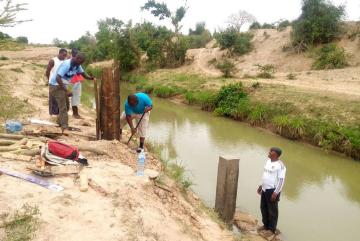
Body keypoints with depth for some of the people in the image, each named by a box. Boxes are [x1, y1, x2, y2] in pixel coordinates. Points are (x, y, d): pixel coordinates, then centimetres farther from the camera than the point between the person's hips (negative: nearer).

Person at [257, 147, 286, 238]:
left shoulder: (280, 165, -18)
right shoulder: (268, 161, 7)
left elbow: (281, 180, -19)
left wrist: (275, 193, -21)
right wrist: (261, 185, 19)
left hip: (273, 190, -8)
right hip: (265, 189, 8)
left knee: (272, 210, 6)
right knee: (263, 208, 18)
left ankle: (272, 229, 22)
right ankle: (266, 225, 36)